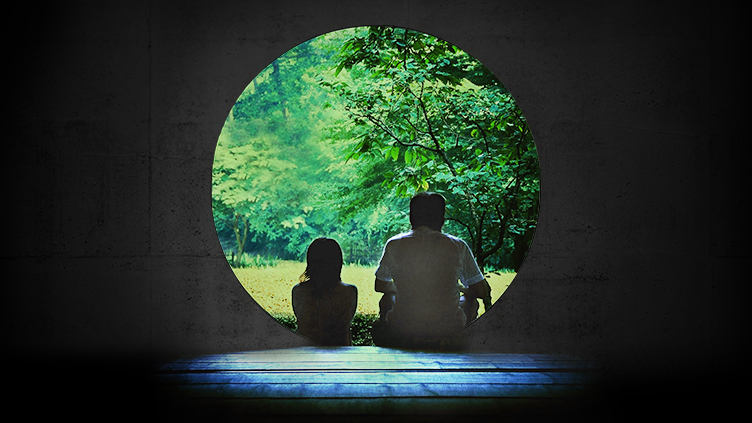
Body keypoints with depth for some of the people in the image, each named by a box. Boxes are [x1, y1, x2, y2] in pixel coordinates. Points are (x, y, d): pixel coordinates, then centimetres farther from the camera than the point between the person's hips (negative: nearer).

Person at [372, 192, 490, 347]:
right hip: (448, 332, 0)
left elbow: (380, 286, 13)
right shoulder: (458, 246, -1)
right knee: (470, 301, 30)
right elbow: (482, 291, 7)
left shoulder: (394, 244, -1)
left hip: (403, 332, 0)